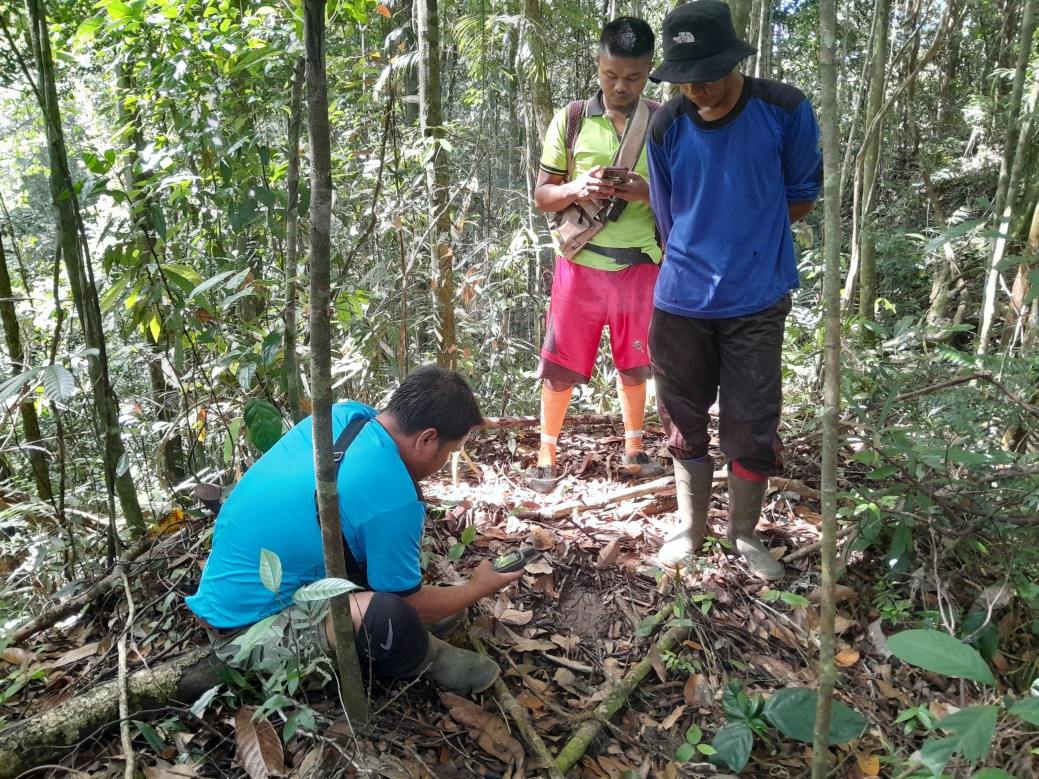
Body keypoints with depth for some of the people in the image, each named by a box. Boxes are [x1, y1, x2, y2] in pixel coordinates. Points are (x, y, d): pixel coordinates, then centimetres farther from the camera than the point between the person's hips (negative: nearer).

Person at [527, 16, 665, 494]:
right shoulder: (570, 121, 0)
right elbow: (541, 197, 2)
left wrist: (648, 192, -17)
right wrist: (576, 189, -19)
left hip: (641, 267, 1)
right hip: (581, 264, -1)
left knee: (633, 364, 14)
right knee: (560, 366, 4)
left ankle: (634, 449, 32)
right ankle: (547, 456, 20)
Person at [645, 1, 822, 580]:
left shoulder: (785, 111, -8)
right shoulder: (666, 128, -4)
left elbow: (802, 196, 5)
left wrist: (749, 240, 5)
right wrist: (704, 257, 8)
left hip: (757, 303, -1)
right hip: (683, 302, 2)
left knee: (753, 429, 4)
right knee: (686, 424, 12)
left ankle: (745, 533, 28)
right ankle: (691, 528, 32)